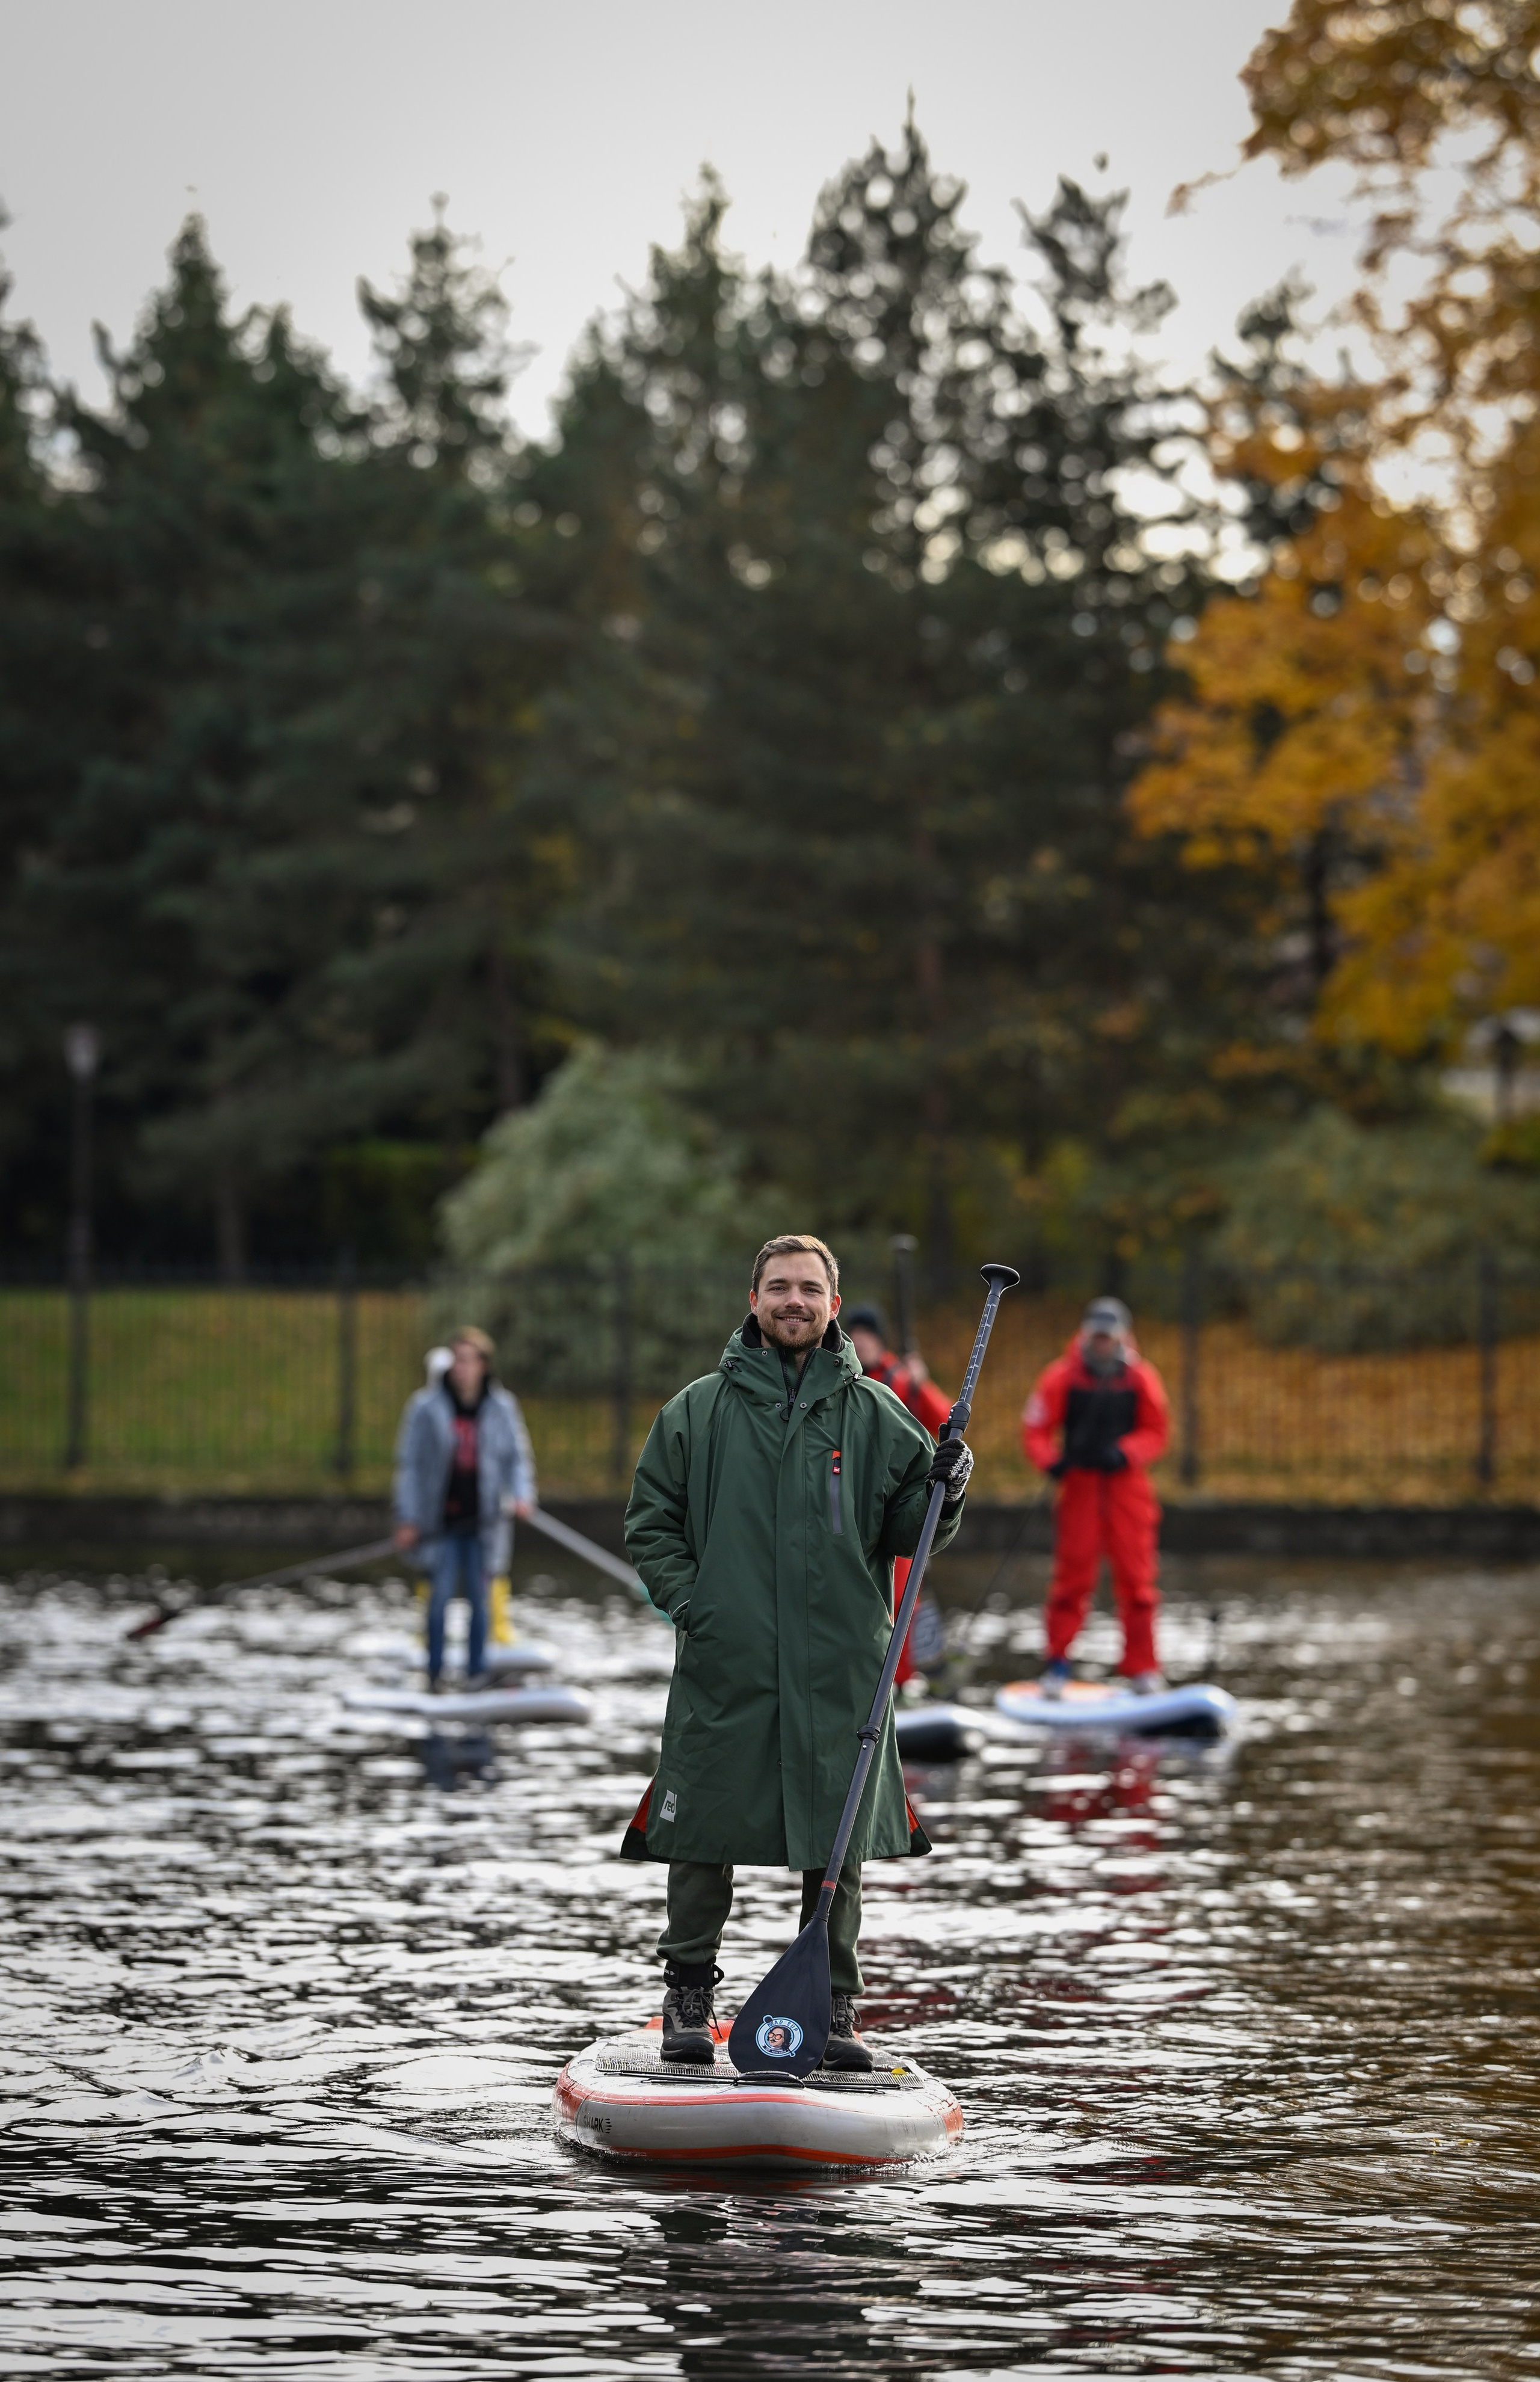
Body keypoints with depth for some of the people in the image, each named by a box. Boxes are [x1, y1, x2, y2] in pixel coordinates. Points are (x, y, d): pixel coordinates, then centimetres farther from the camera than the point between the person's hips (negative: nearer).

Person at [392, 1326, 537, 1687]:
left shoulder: (502, 1409, 3)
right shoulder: (426, 1407, -3)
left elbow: (518, 1458, 8)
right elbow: (409, 1464, 0)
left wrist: (522, 1496, -12)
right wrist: (407, 1520, -4)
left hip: (483, 1519, 2)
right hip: (440, 1518, -2)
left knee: (479, 1597, 4)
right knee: (441, 1594, -5)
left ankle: (477, 1672, 12)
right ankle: (435, 1672, 4)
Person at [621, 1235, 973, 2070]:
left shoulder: (873, 1414, 8)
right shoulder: (699, 1411, 7)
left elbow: (906, 1530, 10)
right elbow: (650, 1523, 10)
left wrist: (942, 1492, -11)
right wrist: (691, 1601, -3)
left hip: (840, 1667, 1)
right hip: (724, 1665, -1)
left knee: (839, 1844, 3)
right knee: (703, 1839, 1)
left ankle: (832, 2008, 13)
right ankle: (688, 2000, 13)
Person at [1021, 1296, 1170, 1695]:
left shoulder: (1142, 1380, 0)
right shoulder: (1062, 1378, -2)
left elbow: (1157, 1434, 5)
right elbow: (1035, 1429, -1)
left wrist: (1125, 1452, -13)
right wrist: (1050, 1460, -19)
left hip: (1127, 1482, 1)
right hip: (1079, 1480, -1)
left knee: (1136, 1575, -2)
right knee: (1072, 1573, -2)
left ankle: (1142, 1667, 3)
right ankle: (1058, 1661, 7)